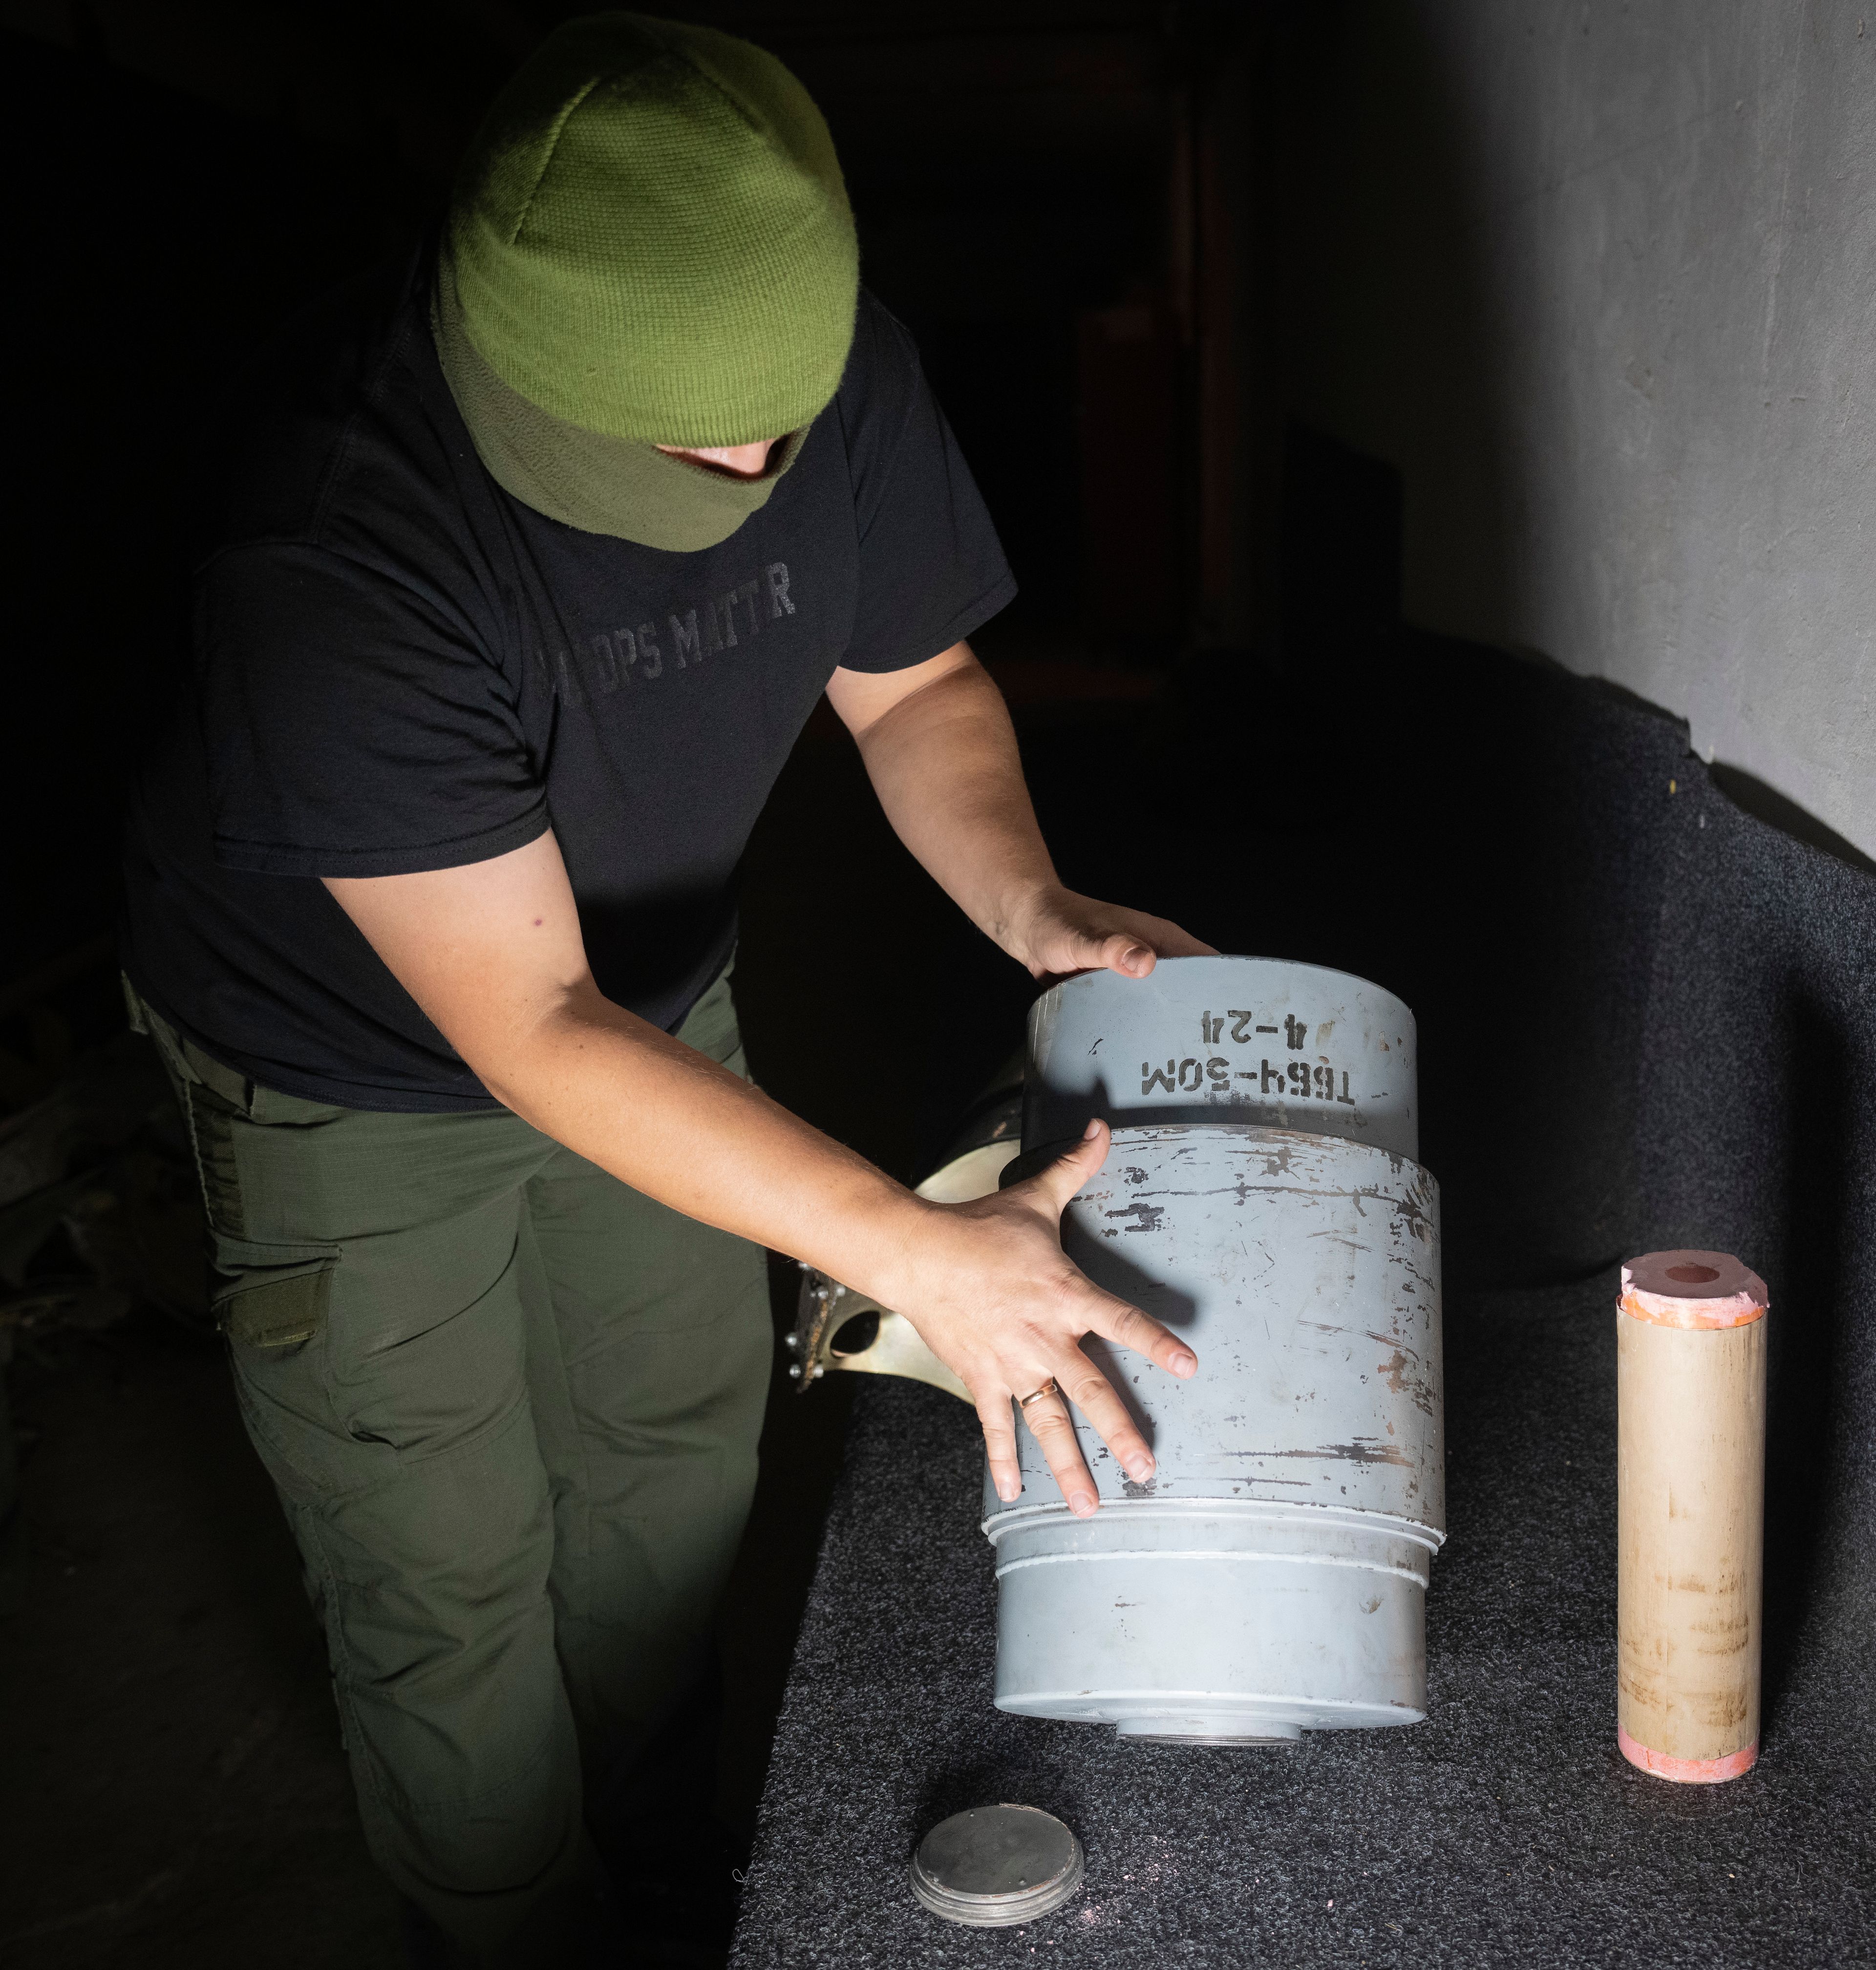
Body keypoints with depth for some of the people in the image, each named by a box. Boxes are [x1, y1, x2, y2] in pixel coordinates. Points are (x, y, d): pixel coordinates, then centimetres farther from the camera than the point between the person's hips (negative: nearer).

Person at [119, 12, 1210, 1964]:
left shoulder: (838, 374, -22)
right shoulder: (331, 539, -39)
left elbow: (912, 682, -3)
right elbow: (526, 1024, -37)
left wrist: (1029, 904, -23)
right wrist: (922, 1256, -39)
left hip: (654, 995, 5)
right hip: (359, 1068, -5)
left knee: (678, 1468, 20)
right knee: (445, 1583, 7)